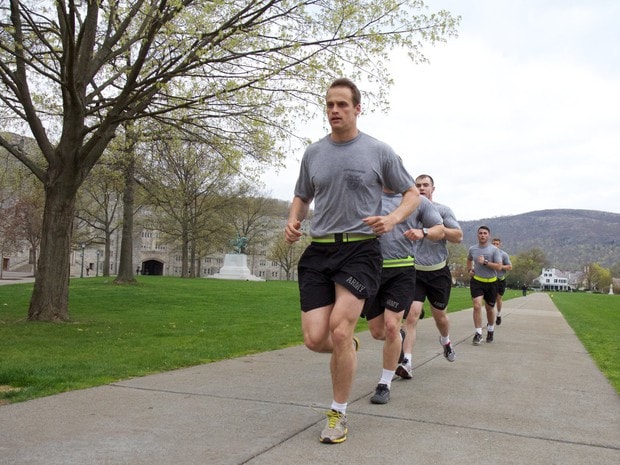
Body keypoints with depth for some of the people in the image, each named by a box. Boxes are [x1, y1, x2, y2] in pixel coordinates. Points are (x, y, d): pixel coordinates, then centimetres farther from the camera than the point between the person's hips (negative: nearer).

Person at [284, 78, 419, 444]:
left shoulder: (379, 151, 2)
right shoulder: (313, 153, 11)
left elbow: (413, 194, 8)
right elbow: (302, 197, 24)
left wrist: (392, 219, -12)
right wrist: (293, 222, 1)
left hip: (360, 249, -3)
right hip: (318, 250, 4)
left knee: (340, 332, -15)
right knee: (315, 339, -6)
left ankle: (339, 415, 6)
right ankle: (349, 349, 32)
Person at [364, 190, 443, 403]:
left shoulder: (418, 201, 4)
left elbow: (440, 229, 11)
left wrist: (423, 232, -10)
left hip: (401, 271, -2)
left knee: (391, 326, -12)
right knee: (377, 332, 8)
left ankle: (385, 384, 5)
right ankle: (399, 337, 46)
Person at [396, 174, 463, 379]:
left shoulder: (442, 210, 2)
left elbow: (458, 237, -4)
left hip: (438, 272, 1)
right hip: (414, 271, 0)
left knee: (440, 316, 15)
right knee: (412, 314, -15)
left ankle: (445, 342, 47)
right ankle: (406, 362, -17)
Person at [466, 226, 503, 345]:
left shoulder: (494, 250, -6)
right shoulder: (472, 249, 3)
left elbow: (499, 267, -13)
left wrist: (485, 262, -22)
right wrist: (470, 269, 9)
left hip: (491, 282, 0)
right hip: (476, 281, 1)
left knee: (490, 308, 12)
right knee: (477, 306, -16)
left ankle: (490, 330, 35)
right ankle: (478, 333, -11)